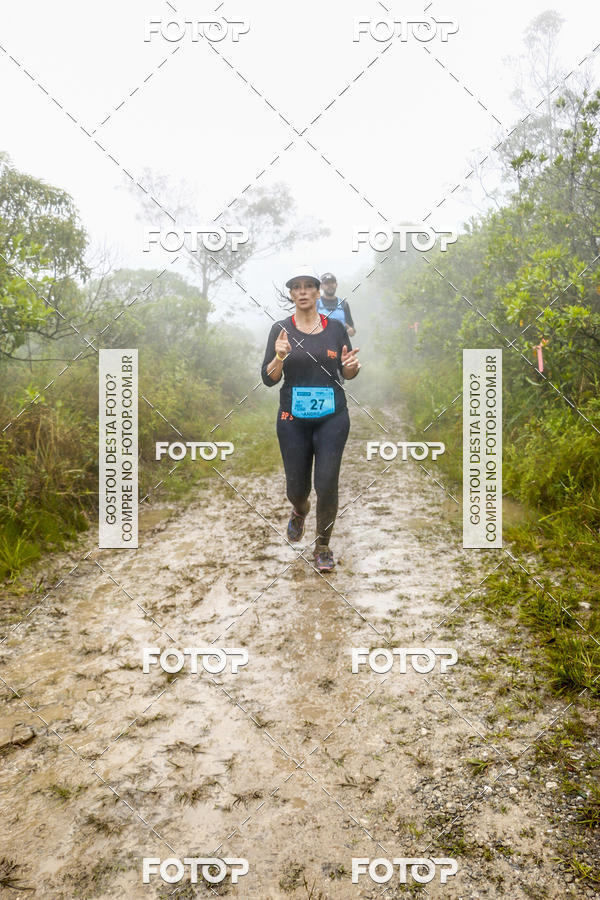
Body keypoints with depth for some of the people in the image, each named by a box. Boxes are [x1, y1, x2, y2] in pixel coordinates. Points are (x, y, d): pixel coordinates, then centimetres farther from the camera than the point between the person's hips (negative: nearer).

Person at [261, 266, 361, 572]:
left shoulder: (335, 327, 2)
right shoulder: (281, 329, -1)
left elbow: (348, 374, 10)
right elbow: (268, 379, -3)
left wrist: (351, 366, -13)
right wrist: (279, 357, -21)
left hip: (332, 417, 0)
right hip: (293, 419, 0)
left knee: (327, 484, -5)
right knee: (296, 486, 9)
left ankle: (323, 545, 17)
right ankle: (299, 511, 47)